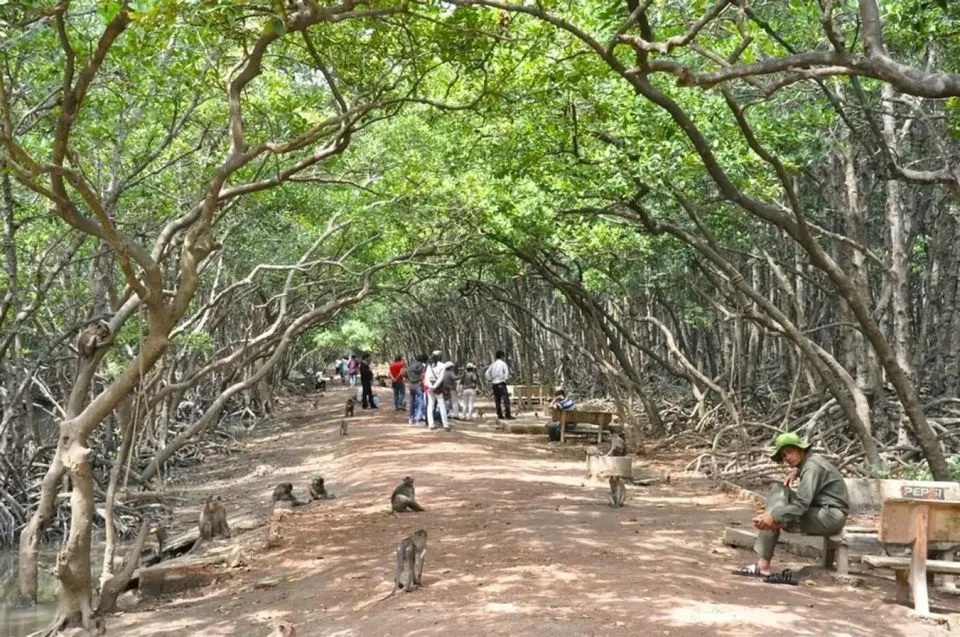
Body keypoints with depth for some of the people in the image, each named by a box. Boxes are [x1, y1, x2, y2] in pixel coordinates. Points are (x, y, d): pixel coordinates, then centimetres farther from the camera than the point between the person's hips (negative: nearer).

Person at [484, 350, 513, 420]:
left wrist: (490, 380, 15)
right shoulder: (503, 363, -5)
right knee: (506, 400, -7)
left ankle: (499, 415, 9)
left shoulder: (493, 364, 11)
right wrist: (505, 379, 0)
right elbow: (507, 372, -14)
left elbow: (487, 373, 11)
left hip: (494, 384, 6)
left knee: (497, 400, 9)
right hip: (501, 383, -6)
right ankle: (508, 415, -14)